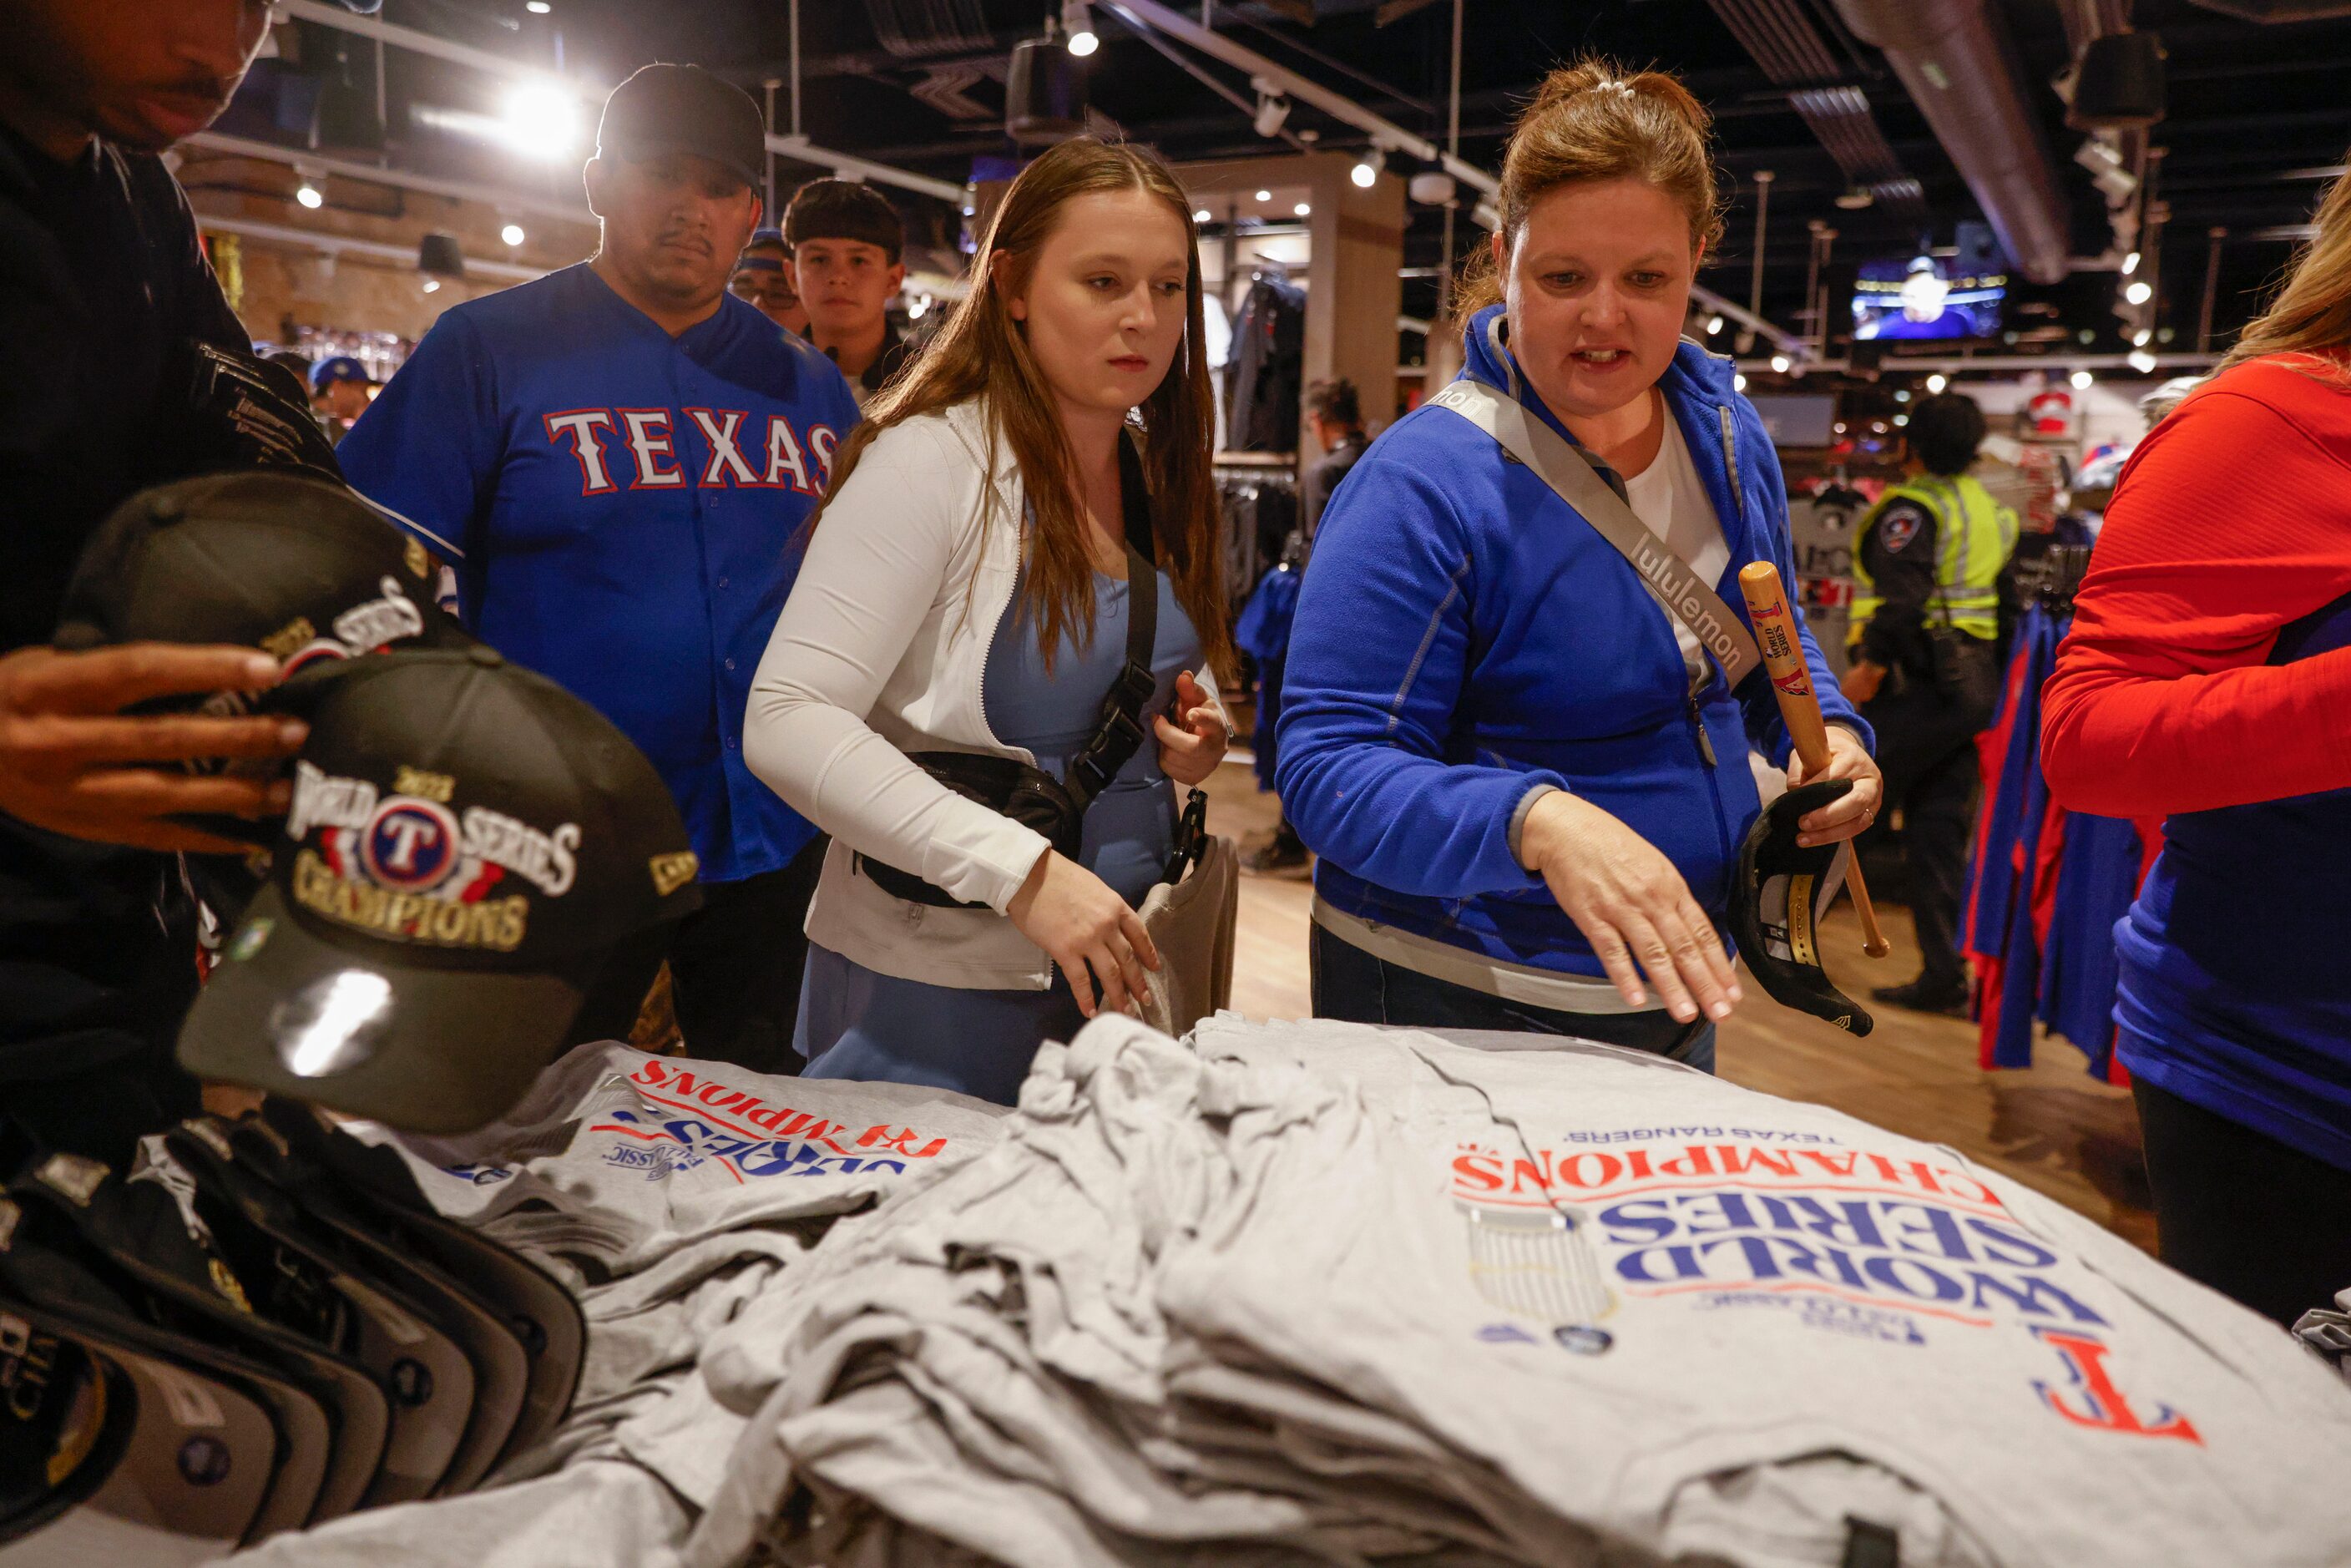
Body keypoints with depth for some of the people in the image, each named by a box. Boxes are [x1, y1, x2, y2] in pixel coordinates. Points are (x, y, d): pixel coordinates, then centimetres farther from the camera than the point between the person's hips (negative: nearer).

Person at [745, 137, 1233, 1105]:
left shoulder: (1160, 478, 6)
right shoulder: (932, 461, -16)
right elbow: (787, 725, -24)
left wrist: (1188, 736, -3)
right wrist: (1021, 871, -31)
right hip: (937, 989, -6)